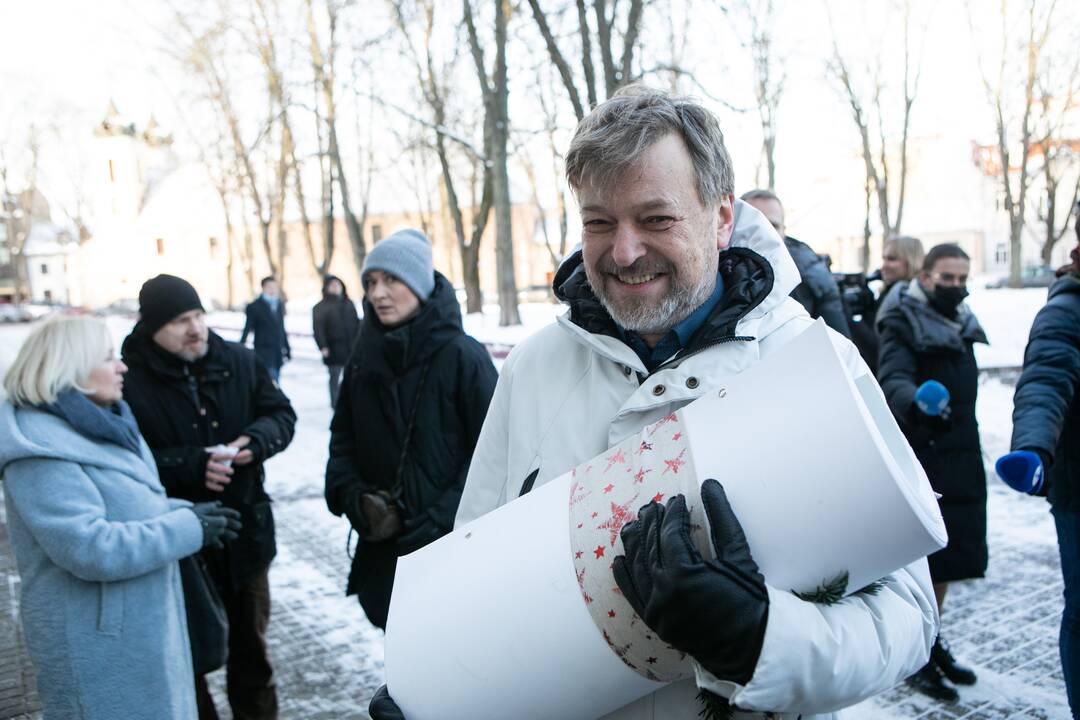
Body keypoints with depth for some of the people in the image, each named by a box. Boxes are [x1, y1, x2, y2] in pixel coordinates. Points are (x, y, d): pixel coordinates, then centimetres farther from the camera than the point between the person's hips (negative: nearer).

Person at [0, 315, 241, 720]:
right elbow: (91, 549, -30)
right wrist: (189, 529, -22)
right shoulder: (42, 451, -24)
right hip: (97, 644, -9)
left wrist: (186, 511, 0)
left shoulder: (94, 424, 9)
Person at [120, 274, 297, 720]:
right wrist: (192, 466, -27)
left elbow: (281, 414, 4)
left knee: (251, 644, 23)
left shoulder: (240, 362, -1)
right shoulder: (129, 382, -15)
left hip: (245, 534, 4)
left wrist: (257, 440, -17)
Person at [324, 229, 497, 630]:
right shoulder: (365, 356, 5)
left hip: (450, 542, -5)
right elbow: (343, 436, 13)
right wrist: (349, 493, -3)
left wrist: (445, 516, -18)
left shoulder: (463, 356, -12)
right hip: (382, 541, 5)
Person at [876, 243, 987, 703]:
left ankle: (930, 642, 30)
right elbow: (893, 379, -27)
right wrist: (916, 403, -49)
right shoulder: (904, 325, -12)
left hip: (960, 458, 8)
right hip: (919, 458, -8)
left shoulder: (960, 324, 13)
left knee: (950, 555, 15)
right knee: (922, 557, -3)